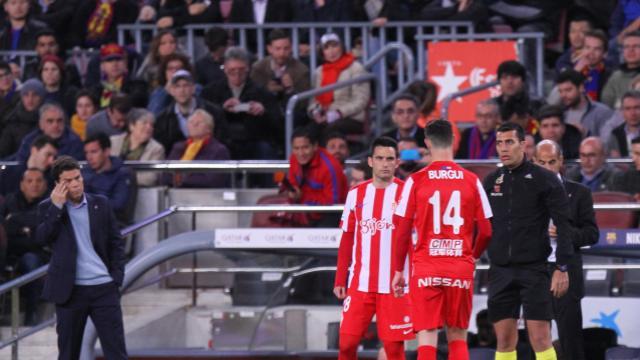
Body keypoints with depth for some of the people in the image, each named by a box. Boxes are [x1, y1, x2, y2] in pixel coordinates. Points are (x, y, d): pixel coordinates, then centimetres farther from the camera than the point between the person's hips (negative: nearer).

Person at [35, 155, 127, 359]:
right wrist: (57, 206, -15)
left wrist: (117, 278, 0)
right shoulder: (49, 208, 3)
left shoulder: (101, 204, 6)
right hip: (70, 290, -1)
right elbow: (41, 239, -12)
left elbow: (116, 242, 10)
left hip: (104, 288, 1)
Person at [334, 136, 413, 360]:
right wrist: (339, 280, 9)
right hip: (360, 283, 3)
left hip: (395, 284, -3)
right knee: (347, 342, -1)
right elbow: (347, 240, 14)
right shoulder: (356, 194, 9)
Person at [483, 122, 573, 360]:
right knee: (505, 340, 4)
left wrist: (562, 268, -11)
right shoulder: (491, 182, 11)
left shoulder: (545, 180, -3)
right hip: (500, 271, 4)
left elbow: (563, 225, -6)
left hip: (534, 269, -4)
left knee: (540, 339, -7)